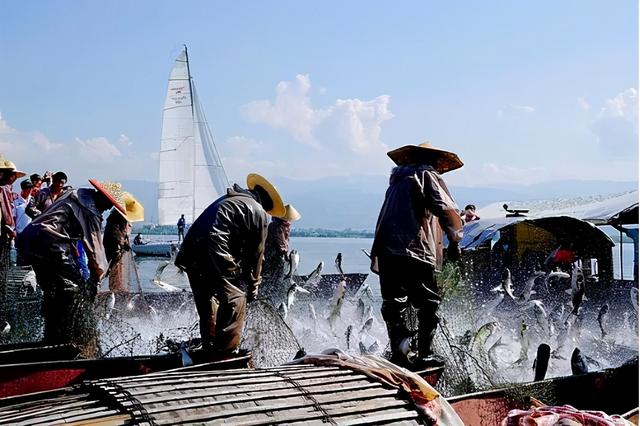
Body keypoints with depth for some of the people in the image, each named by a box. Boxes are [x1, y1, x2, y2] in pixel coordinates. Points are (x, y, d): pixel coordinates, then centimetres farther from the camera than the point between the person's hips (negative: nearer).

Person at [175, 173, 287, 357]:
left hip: (190, 250, 8)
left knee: (207, 303, 17)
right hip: (216, 251, -8)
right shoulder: (258, 213, 7)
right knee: (235, 299, 4)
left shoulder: (227, 200, 30)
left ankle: (210, 354, 25)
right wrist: (252, 289, 18)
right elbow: (256, 255, 9)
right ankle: (227, 354, 2)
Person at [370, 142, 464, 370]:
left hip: (385, 250, 7)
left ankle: (398, 351, 10)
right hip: (414, 251, -6)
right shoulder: (428, 176, 4)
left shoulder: (398, 180, 25)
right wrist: (454, 240, 2)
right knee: (428, 304, 2)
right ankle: (424, 355, 0)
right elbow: (446, 209, -9)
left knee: (393, 302, 12)